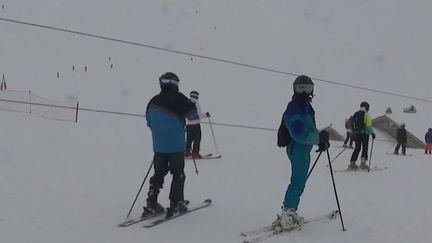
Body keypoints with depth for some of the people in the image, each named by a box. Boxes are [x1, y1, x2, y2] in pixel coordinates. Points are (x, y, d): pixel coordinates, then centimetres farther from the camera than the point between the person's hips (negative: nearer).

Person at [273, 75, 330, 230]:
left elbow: (310, 128, 21)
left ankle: (290, 212, 24)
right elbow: (300, 134, -26)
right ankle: (287, 216, -2)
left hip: (304, 149, 10)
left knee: (299, 181, 15)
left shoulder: (306, 106, 13)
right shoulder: (294, 109, -18)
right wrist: (319, 138, -24)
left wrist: (321, 139, 7)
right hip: (298, 149, -10)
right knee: (298, 182, -7)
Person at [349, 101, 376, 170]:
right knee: (365, 148, 0)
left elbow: (352, 125, 17)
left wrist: (353, 135, 23)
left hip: (356, 134, 6)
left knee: (357, 148, 11)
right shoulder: (366, 114, -4)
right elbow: (369, 124, -14)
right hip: (364, 133, -6)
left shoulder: (355, 114, 16)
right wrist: (372, 133, -15)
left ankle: (352, 163, 5)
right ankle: (362, 163, -9)